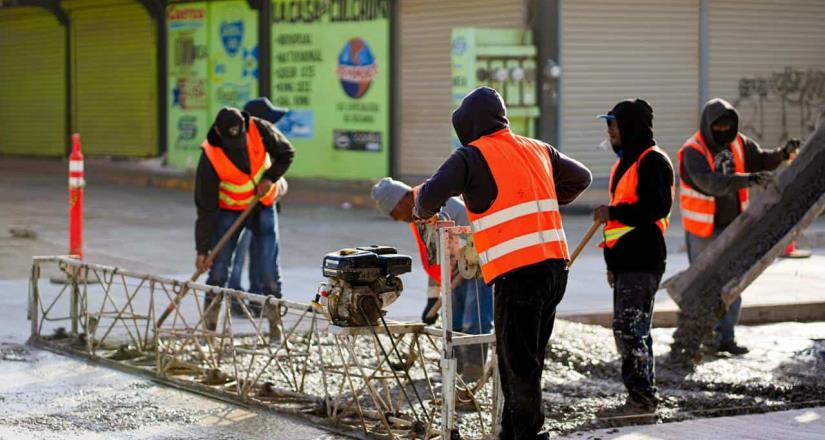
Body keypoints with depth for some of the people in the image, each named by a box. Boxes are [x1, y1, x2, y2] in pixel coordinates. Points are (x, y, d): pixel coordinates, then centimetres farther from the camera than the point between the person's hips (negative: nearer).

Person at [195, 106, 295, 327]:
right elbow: (206, 208, -22)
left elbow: (286, 153, -1)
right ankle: (209, 323, 4)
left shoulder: (259, 129, -20)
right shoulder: (210, 157, -26)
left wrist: (270, 178, -19)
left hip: (263, 205, 2)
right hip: (229, 211, -2)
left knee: (269, 268, -1)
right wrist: (202, 250, -22)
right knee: (218, 270, -5)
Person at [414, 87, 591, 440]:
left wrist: (423, 212, 11)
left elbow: (431, 195, -11)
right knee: (528, 357, 14)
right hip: (555, 266, 7)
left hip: (517, 273, -7)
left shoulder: (471, 156, -3)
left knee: (518, 361, -1)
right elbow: (581, 178, 29)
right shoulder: (538, 150, 17)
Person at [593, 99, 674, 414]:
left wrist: (613, 213, -14)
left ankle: (642, 396, -9)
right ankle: (641, 396, 18)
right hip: (624, 259, 10)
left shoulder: (653, 161, -11)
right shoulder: (624, 163, 20)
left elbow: (657, 208, -22)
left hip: (642, 260, -10)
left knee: (629, 329, -13)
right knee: (627, 330, 12)